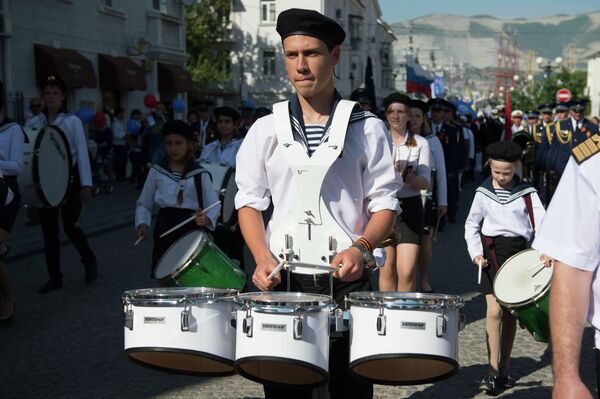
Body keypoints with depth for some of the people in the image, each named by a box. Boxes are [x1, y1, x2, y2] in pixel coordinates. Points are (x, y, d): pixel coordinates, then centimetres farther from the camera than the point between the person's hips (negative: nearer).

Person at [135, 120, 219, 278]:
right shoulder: (156, 172, 8)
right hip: (166, 233, 1)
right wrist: (142, 223, -6)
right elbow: (143, 204, 13)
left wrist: (207, 218, -23)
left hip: (193, 233, -1)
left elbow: (214, 205, -2)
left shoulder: (200, 175, 4)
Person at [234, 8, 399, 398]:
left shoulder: (367, 128, 2)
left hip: (347, 278, -1)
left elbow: (384, 202, 2)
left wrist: (362, 247, -16)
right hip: (284, 279, 1)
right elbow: (249, 202, 7)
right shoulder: (266, 129, 6)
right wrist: (263, 257, -9)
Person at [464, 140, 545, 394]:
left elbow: (541, 223, -7)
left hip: (518, 252, 1)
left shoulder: (527, 193, 0)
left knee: (511, 311, 6)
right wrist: (476, 252, -3)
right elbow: (472, 225, 10)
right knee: (494, 309, -10)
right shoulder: (483, 192, 3)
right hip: (492, 252, 0)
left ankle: (504, 367, 18)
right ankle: (493, 371, -9)